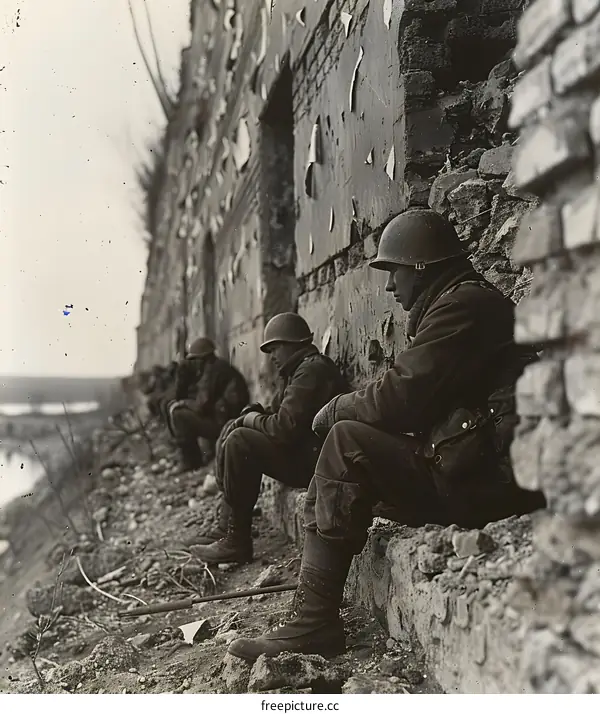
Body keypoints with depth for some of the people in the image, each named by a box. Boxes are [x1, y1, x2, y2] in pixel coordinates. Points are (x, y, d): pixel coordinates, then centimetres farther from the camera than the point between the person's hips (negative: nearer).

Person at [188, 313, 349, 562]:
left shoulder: (312, 370, -16)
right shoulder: (301, 370, 18)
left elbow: (285, 427, -25)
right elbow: (277, 415, 21)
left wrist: (252, 420, -7)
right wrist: (252, 416, 0)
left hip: (311, 460, -11)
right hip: (301, 452, 11)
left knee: (239, 442, -20)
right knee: (232, 431, 11)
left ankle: (236, 542, -13)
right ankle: (227, 528, 5)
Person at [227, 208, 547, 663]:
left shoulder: (463, 304, -11)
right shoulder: (470, 302, 22)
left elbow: (400, 398, -18)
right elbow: (416, 403, 18)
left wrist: (336, 409, 0)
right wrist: (347, 410, 7)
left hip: (488, 478, -10)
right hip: (479, 470, 10)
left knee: (348, 442, -17)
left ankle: (313, 622, -14)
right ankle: (312, 614, 6)